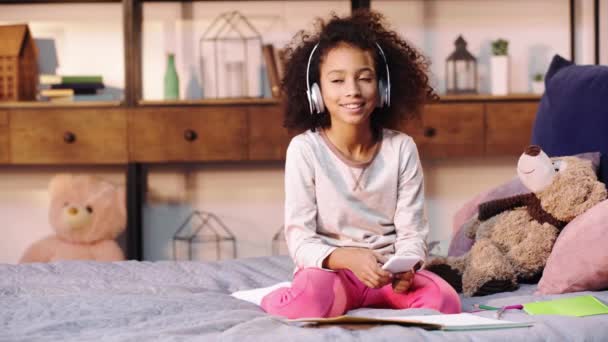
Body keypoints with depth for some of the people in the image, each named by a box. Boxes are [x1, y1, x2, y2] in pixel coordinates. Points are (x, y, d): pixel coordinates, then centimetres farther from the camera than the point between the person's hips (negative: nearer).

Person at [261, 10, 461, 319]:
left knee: (444, 302, -27)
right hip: (330, 270, -3)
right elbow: (300, 239, -10)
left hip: (387, 271, 3)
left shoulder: (401, 148, 1)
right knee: (309, 302, -38)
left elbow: (412, 232, 1)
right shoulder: (305, 150, -6)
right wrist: (347, 258, -30)